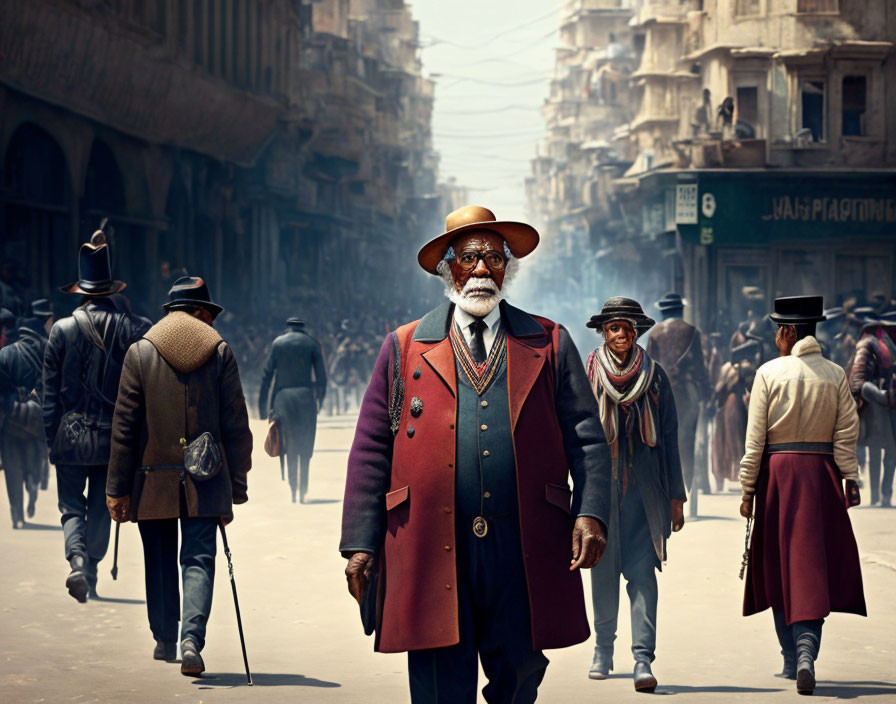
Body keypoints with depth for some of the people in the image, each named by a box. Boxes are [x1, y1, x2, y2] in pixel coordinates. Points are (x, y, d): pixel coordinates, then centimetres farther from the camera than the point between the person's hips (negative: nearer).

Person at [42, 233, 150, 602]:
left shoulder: (62, 330, -4)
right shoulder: (134, 327, -3)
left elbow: (50, 394, 0)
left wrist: (52, 441, 8)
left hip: (71, 436, -1)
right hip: (114, 435, 1)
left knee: (71, 505, 8)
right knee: (101, 508, 14)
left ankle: (77, 559, -16)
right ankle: (91, 573, 16)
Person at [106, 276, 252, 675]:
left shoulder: (140, 352, 0)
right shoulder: (220, 352, 0)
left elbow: (124, 425, -2)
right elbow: (236, 426, 1)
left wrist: (117, 486, 2)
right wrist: (236, 486, 7)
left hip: (153, 478, 1)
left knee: (160, 563, 14)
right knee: (198, 559, 0)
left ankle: (165, 642, 24)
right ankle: (192, 639, -19)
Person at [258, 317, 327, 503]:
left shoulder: (278, 343, 8)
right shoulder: (312, 343, 7)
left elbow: (267, 374, 5)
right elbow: (322, 376, 1)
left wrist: (263, 405, 7)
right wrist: (320, 400, 10)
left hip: (283, 396, 1)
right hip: (305, 396, -1)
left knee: (290, 446, 7)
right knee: (305, 445, 7)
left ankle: (293, 490, -3)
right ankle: (303, 490, -2)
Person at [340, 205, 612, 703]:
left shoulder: (550, 344, 13)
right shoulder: (404, 349, 11)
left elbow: (587, 438, 9)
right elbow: (371, 452, 8)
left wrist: (591, 513, -6)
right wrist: (361, 542, 0)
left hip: (525, 556, 1)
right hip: (431, 553, -1)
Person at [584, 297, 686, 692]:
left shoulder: (654, 377, 7)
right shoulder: (586, 376, 5)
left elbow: (669, 437, 9)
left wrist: (676, 496, 5)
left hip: (643, 487, -1)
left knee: (642, 570, -10)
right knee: (603, 570, 6)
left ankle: (643, 659, -15)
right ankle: (603, 651, 21)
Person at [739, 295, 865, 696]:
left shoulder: (769, 373, -4)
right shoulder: (835, 374, 2)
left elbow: (755, 438, -4)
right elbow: (846, 436, -1)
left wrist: (747, 490, 0)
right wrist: (851, 481, 5)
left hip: (777, 472, -1)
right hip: (821, 474, 1)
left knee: (778, 568, 11)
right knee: (813, 567, 2)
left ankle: (792, 660, 14)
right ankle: (805, 653, -16)